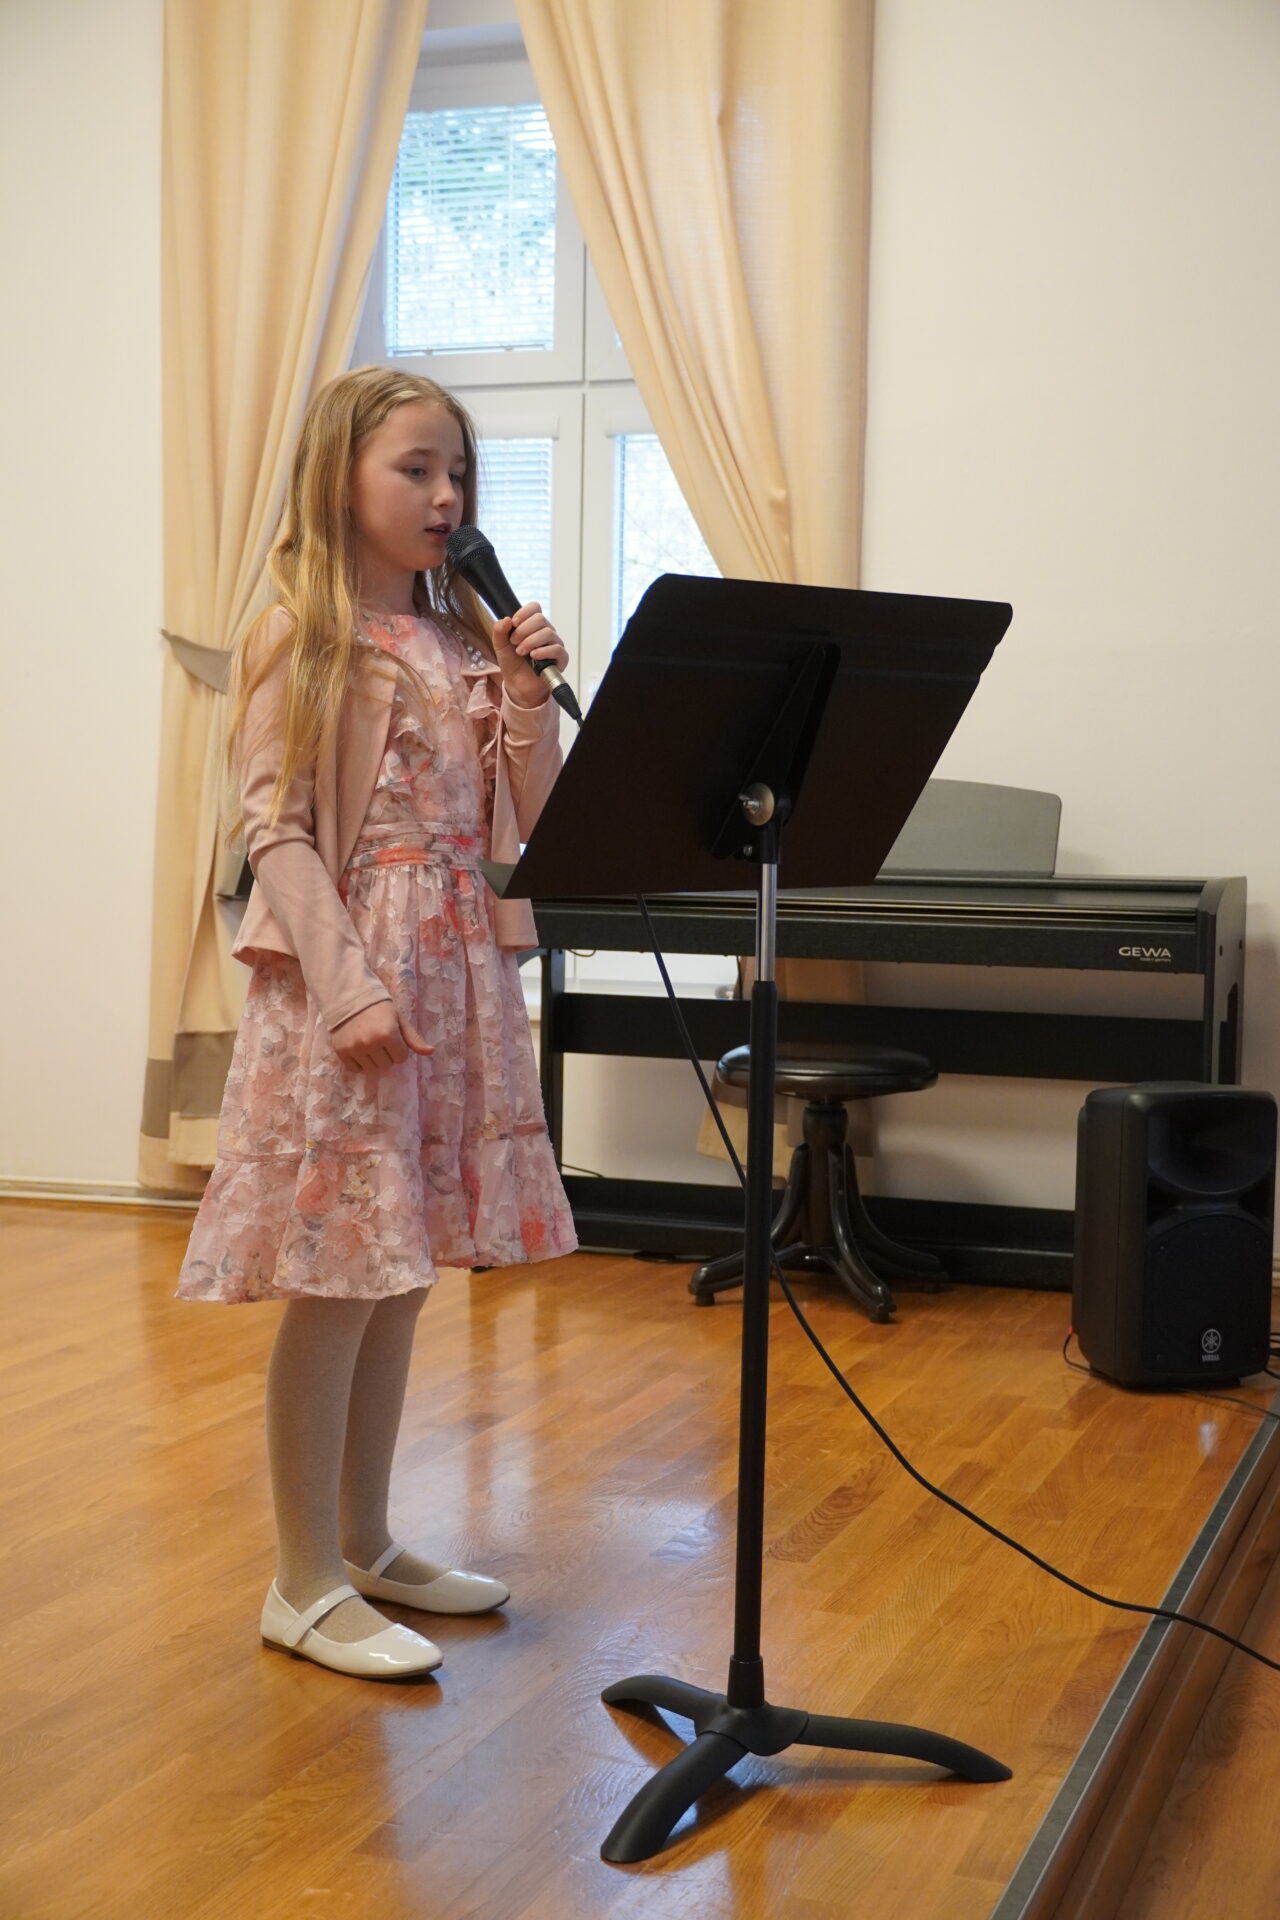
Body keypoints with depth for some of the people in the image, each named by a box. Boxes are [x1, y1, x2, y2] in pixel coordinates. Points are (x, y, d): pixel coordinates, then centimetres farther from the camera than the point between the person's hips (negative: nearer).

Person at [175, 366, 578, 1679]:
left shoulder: (465, 641, 13)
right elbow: (275, 830, -11)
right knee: (337, 1279, -3)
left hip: (461, 975, 7)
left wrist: (529, 692, -1)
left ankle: (366, 1545, 26)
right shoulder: (300, 638, -5)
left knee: (400, 1272, 13)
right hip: (346, 979, -6)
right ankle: (305, 1585, 9)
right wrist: (348, 985, -19)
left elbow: (527, 820, 12)